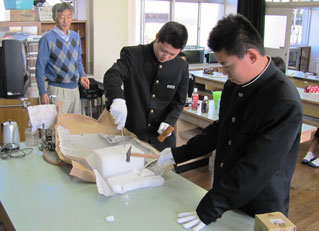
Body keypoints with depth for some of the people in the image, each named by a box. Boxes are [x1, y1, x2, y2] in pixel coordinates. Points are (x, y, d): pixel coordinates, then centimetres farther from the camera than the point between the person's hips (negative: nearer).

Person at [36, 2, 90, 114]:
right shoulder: (48, 39, -9)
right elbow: (40, 68, -8)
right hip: (57, 90, -6)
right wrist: (43, 93, -13)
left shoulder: (75, 37, 9)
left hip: (74, 88, 6)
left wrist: (82, 75, 0)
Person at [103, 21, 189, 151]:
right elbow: (112, 75, -27)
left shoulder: (181, 67, 0)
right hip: (131, 132, -2)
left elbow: (179, 101, 7)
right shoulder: (133, 54, -10)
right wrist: (117, 99, -47)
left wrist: (169, 121, -11)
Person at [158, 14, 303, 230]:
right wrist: (177, 154, 7)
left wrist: (208, 211, -25)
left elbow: (256, 169, -28)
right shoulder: (234, 83, -3)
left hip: (258, 213, -6)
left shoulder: (285, 104, -27)